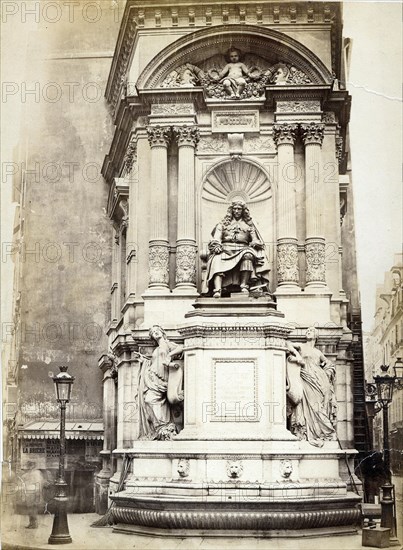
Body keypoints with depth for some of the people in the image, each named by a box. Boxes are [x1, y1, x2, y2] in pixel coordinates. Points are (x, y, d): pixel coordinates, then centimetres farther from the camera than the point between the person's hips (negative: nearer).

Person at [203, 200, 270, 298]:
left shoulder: (249, 225, 23)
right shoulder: (223, 224, 22)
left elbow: (255, 240, 15)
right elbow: (216, 239, 10)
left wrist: (255, 243, -7)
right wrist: (217, 245, -10)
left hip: (242, 250, 0)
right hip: (226, 250, 0)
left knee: (248, 255, -36)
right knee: (217, 260, -34)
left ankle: (244, 286, -40)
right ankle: (217, 290, -50)